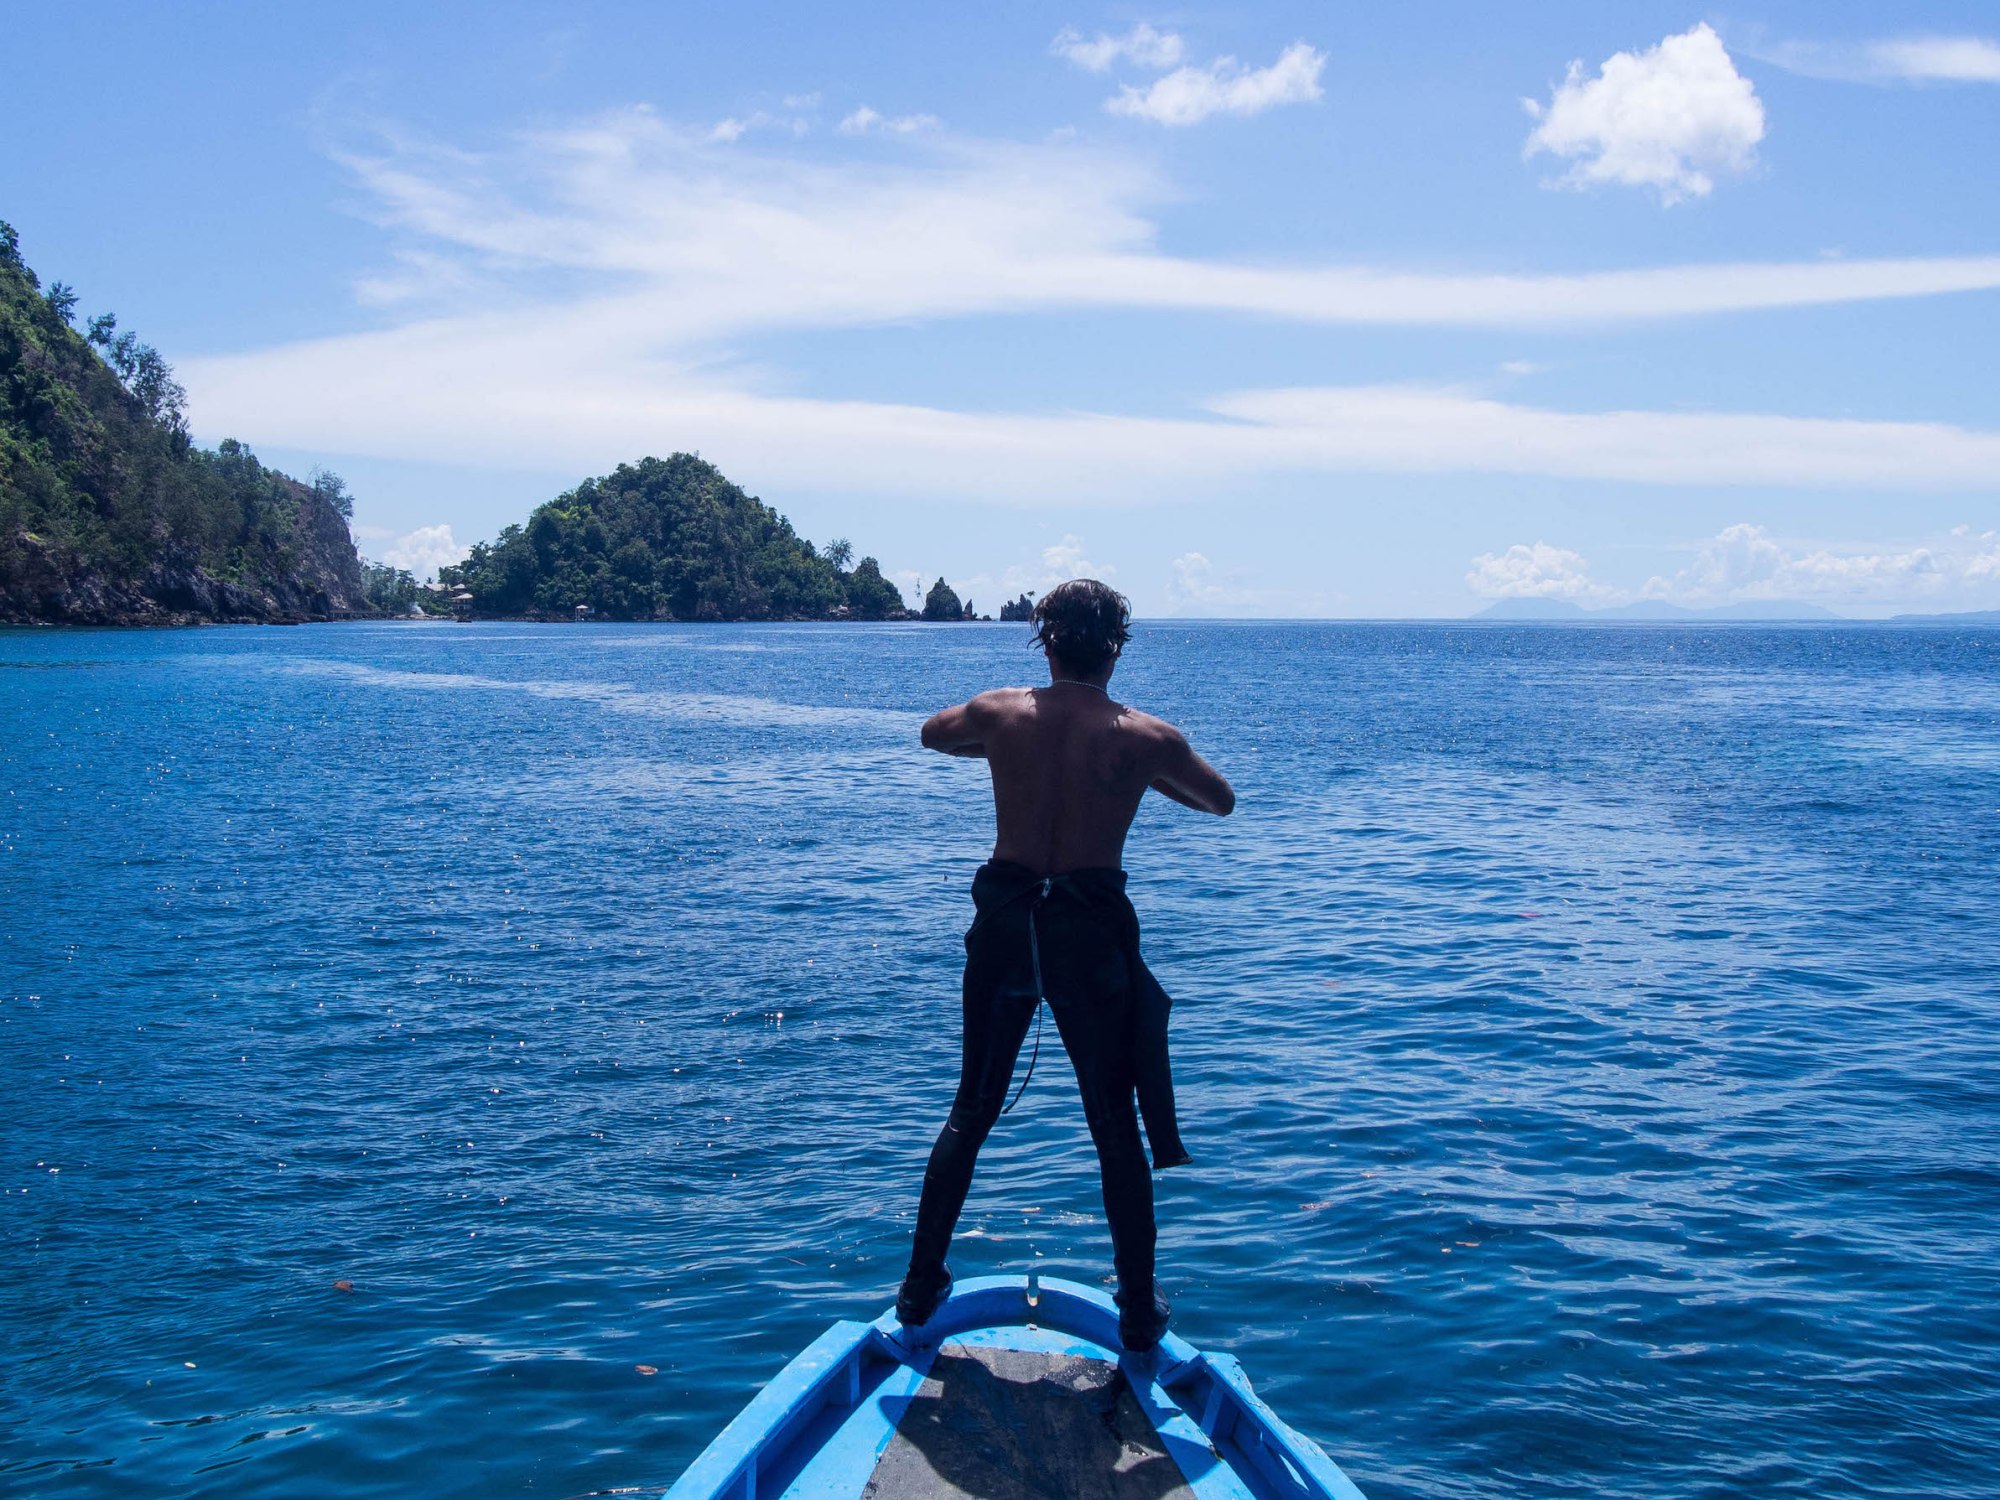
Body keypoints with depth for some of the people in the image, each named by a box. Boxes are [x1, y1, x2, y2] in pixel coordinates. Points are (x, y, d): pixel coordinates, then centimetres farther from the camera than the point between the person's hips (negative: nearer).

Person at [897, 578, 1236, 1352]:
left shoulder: (998, 713, -3)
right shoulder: (1148, 738, -8)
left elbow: (932, 734, 21)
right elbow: (1222, 802, 12)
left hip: (1003, 922, 2)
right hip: (1092, 931, -2)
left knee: (971, 1110, 18)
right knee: (1116, 1126, 12)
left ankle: (921, 1288, 26)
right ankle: (1139, 1312, 21)